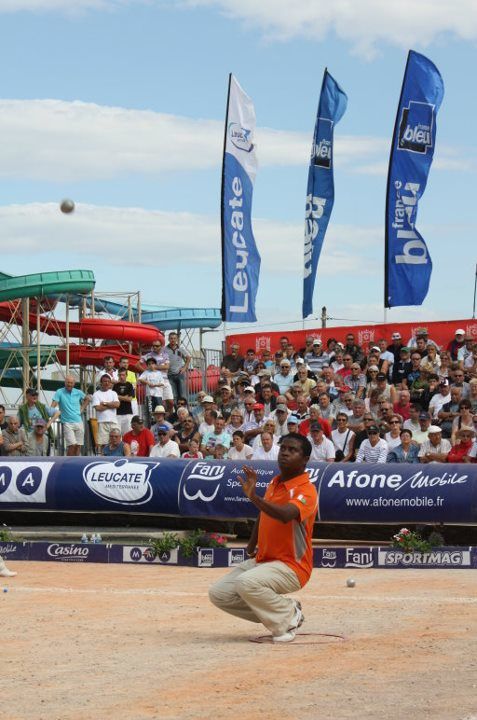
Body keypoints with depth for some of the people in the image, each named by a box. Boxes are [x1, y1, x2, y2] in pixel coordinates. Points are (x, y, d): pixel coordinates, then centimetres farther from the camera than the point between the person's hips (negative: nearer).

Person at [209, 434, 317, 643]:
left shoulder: (306, 490, -18)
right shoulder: (274, 483, 8)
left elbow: (286, 515, -39)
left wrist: (254, 497, -48)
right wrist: (251, 546, 22)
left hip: (292, 567, -9)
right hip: (262, 561, 9)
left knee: (248, 583, -35)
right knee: (218, 593, -1)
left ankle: (289, 617, -8)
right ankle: (279, 613, 9)